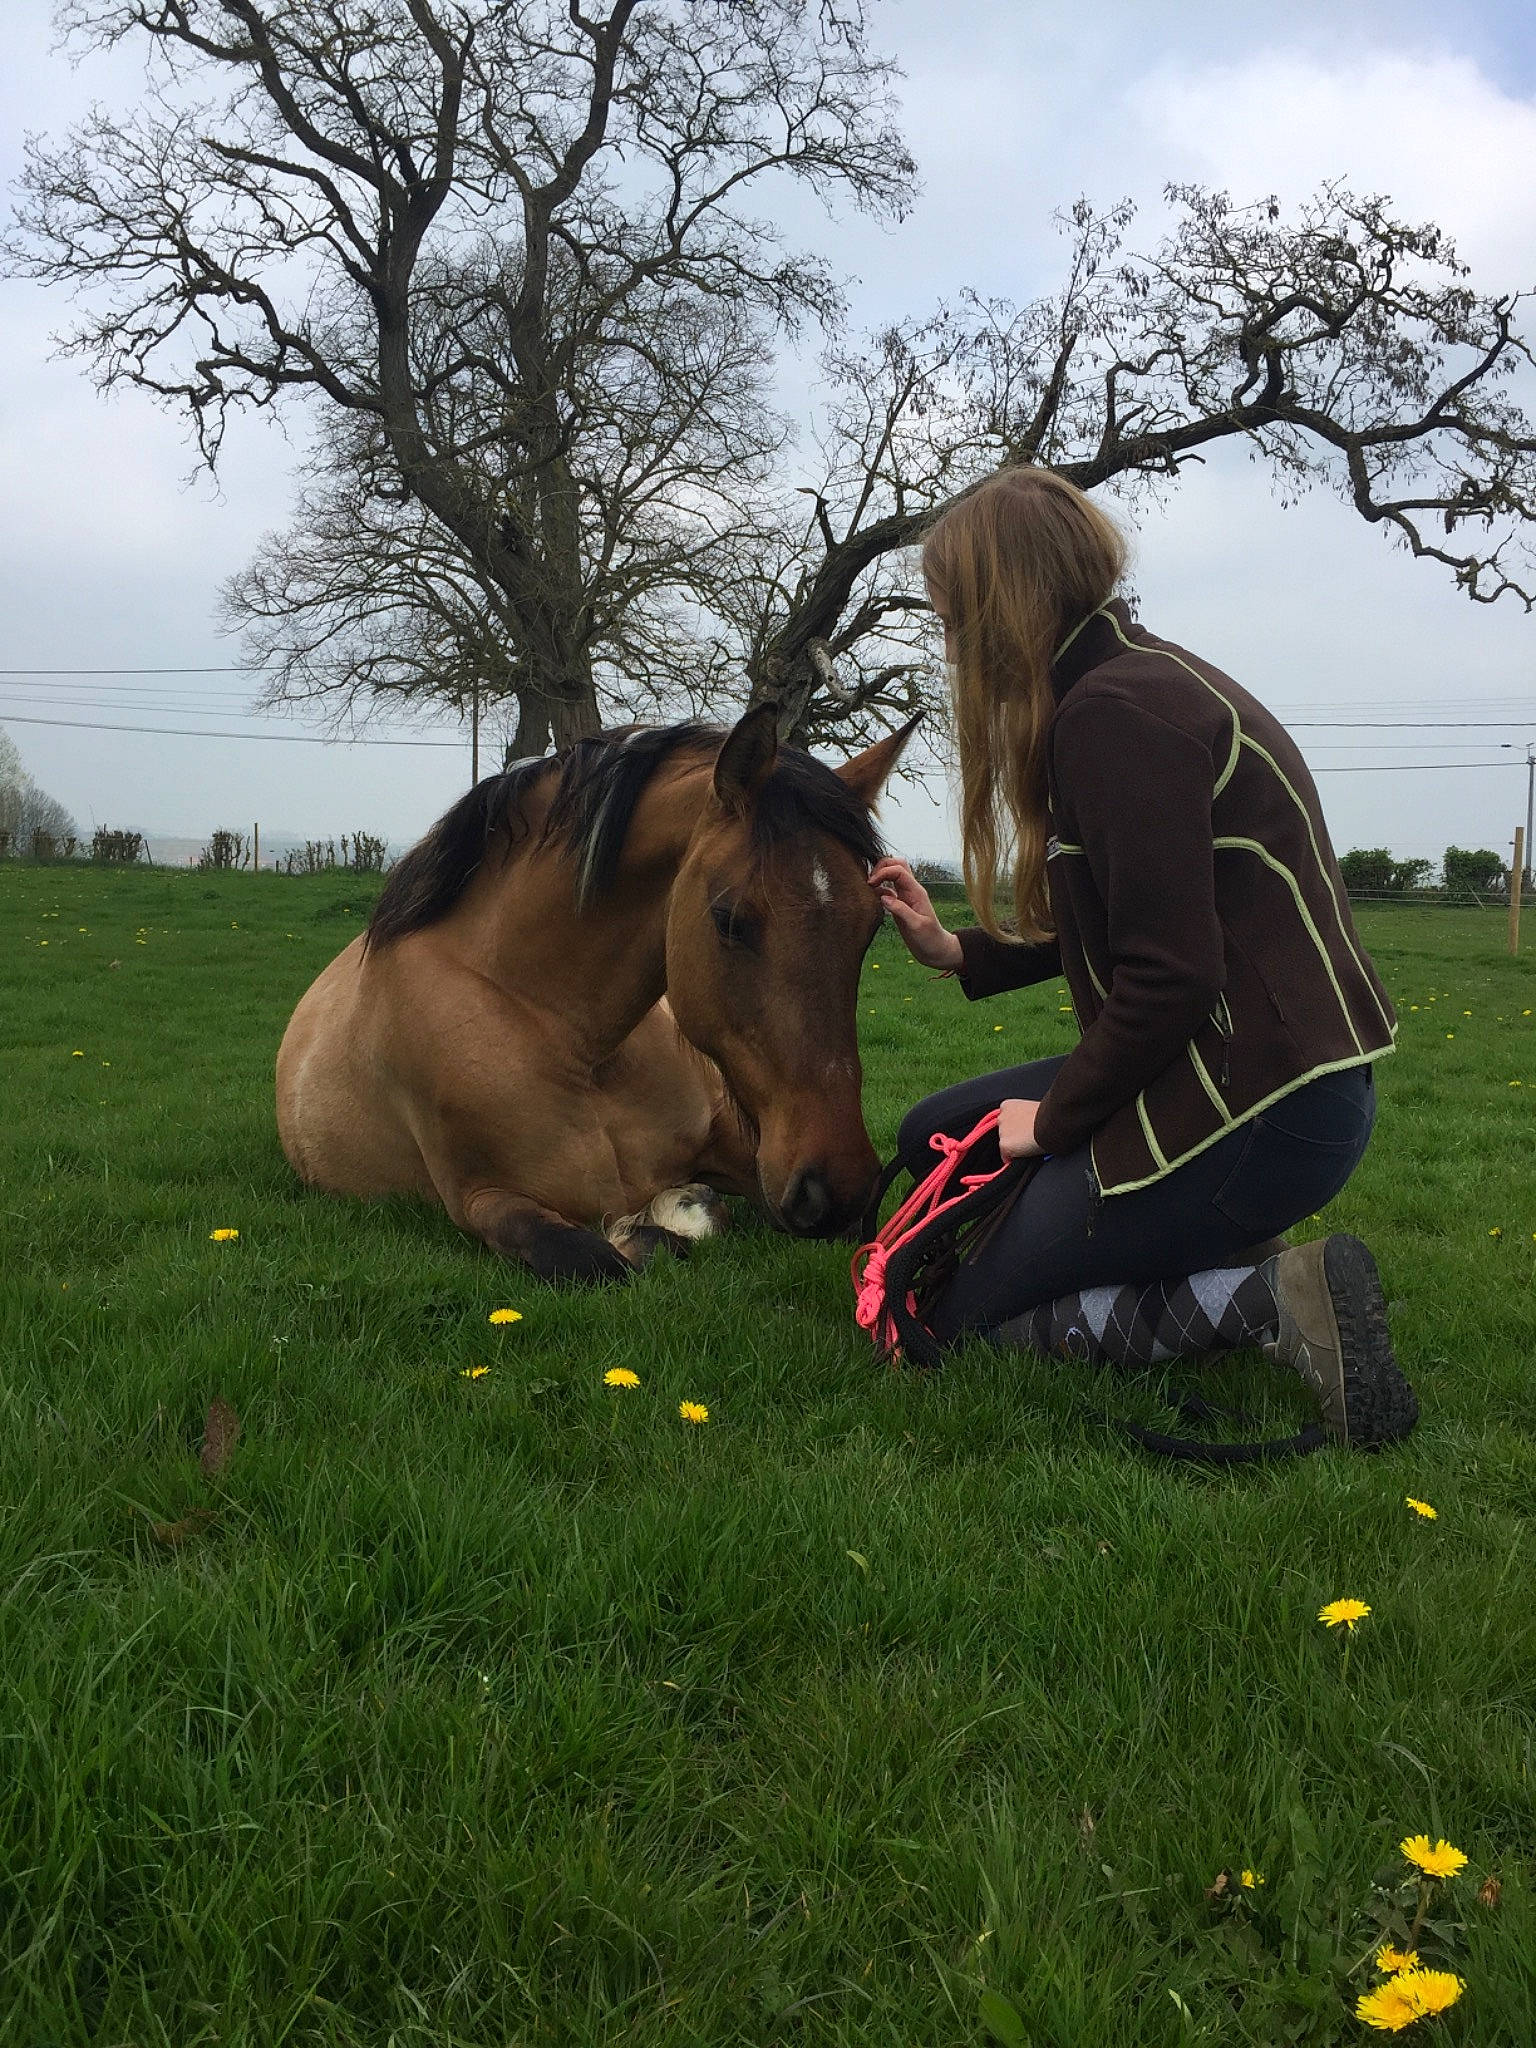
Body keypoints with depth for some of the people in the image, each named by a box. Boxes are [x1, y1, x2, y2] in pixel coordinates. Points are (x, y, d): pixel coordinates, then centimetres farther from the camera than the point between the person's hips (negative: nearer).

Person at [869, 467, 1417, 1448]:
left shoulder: (1112, 711, -19)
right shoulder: (1142, 674, 12)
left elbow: (1168, 978, -24)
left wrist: (1053, 1120, -9)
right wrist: (957, 951, 17)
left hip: (1258, 1105, -10)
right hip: (1248, 1067, 10)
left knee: (959, 1316, 1)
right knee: (933, 1137, 19)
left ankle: (1271, 1295, -8)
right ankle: (1215, 1246, 11)